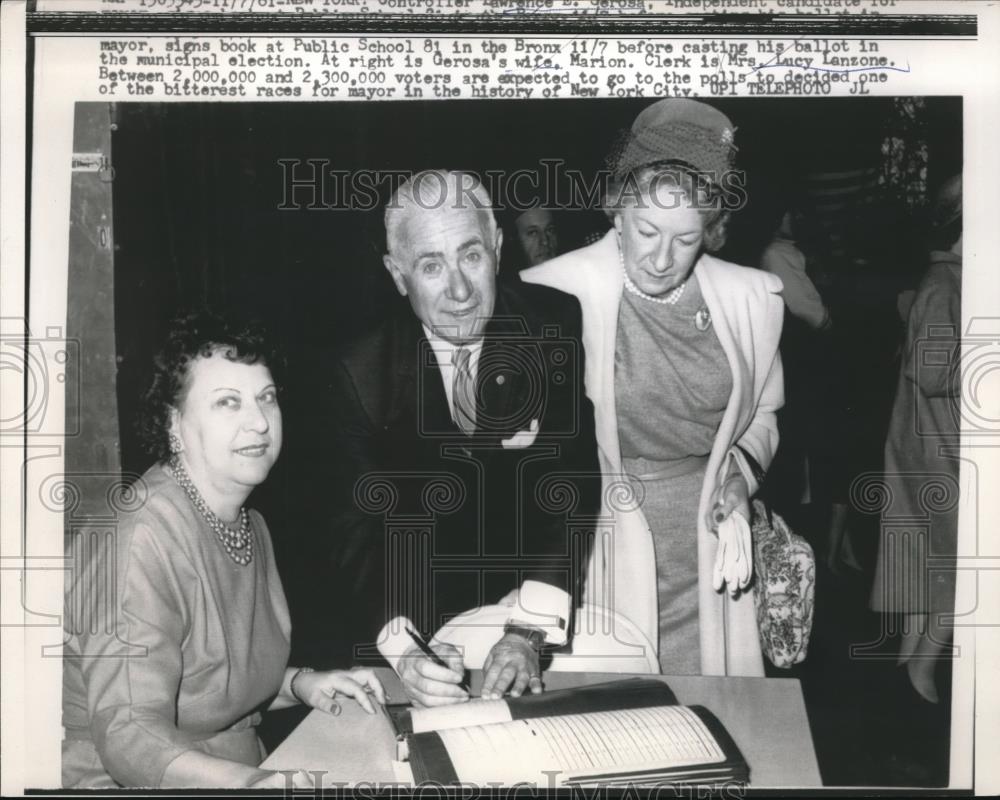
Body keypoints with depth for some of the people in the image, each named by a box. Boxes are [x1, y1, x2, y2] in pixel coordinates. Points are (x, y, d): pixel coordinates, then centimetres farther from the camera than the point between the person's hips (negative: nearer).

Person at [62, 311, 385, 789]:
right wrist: (250, 782, -38)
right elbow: (129, 735, -25)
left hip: (243, 765, 8)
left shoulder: (251, 525, 7)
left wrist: (297, 683, 1)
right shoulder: (143, 538, -20)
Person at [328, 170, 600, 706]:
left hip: (544, 612, 0)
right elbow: (358, 530, -11)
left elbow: (572, 481, -14)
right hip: (423, 617, 0)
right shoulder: (361, 372, -9)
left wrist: (528, 631, -24)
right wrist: (402, 648, -28)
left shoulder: (555, 324, -11)